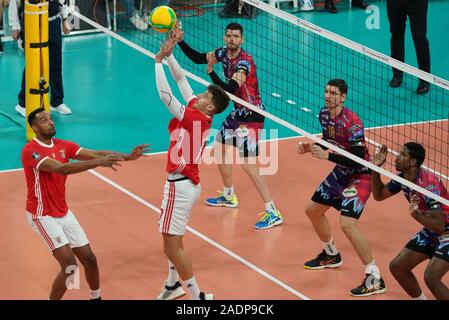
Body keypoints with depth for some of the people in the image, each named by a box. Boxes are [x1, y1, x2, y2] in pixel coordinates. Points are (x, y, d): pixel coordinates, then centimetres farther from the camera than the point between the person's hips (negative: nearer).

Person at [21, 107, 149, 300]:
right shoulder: (30, 151, -20)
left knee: (89, 259, 9)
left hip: (63, 213, 7)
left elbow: (96, 154, -5)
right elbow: (61, 168, -33)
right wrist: (98, 162, -41)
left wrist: (128, 156, -19)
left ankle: (95, 297, 31)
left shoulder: (63, 146, 3)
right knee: (70, 265, -16)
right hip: (43, 216, -7)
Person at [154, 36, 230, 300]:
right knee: (173, 239, 24)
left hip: (181, 186, -10)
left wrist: (159, 60, -15)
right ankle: (173, 285, 40)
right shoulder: (201, 115, 2)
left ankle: (198, 296, -3)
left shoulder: (194, 117, -20)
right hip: (188, 182, 10)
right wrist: (170, 55, 3)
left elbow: (165, 94, -23)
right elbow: (181, 80, 8)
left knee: (172, 246, -6)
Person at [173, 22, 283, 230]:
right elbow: (198, 58, 12)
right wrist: (180, 42, 1)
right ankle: (229, 196, 41)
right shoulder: (224, 53, 1)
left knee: (248, 165, -15)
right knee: (220, 148, 22)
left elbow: (229, 90, -32)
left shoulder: (244, 62, -25)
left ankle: (273, 213, -14)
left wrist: (211, 71, -31)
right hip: (238, 112, 10)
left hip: (251, 115, -10)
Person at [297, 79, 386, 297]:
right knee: (313, 210, 21)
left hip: (359, 176, -9)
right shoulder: (324, 115, -3)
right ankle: (331, 255, 46)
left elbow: (358, 159, -29)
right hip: (340, 173, 9)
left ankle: (375, 279, -17)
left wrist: (327, 156, -32)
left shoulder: (351, 122, -28)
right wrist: (311, 148, -2)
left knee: (348, 224, -24)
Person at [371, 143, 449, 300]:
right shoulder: (402, 178, -6)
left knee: (431, 278, -26)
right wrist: (375, 168, -4)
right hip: (430, 232, 9)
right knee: (397, 267, 7)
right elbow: (379, 195, 10)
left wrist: (416, 215, -48)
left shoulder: (428, 185, -31)